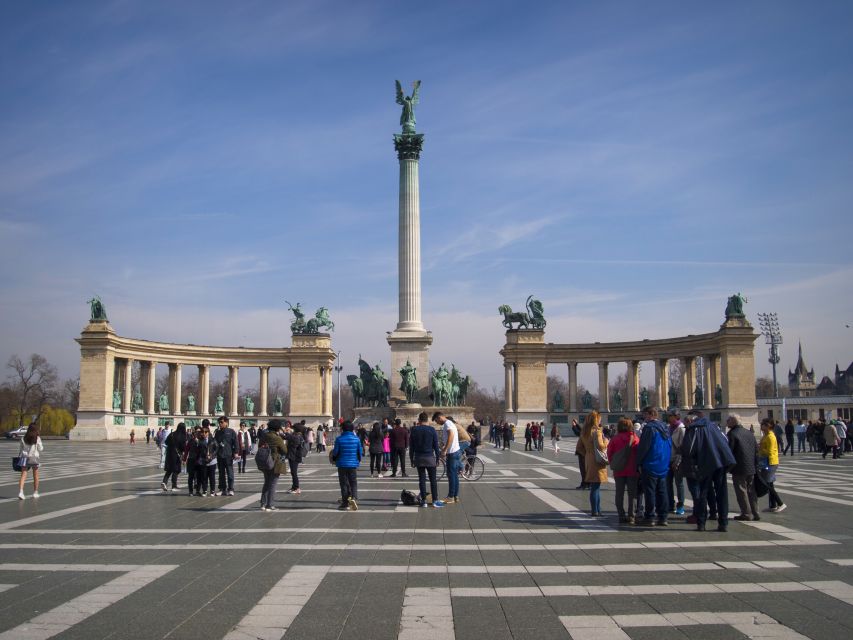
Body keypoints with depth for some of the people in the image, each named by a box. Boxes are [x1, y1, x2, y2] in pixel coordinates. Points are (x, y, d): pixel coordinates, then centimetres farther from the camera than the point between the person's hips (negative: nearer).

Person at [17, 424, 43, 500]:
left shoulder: (24, 438, 1)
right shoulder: (37, 438, -7)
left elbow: (20, 448, 5)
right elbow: (40, 449, -4)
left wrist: (19, 457, 13)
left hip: (25, 457, 2)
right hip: (34, 458, -1)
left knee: (23, 475, -2)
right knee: (35, 476, 13)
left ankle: (20, 491, -20)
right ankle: (35, 492, 20)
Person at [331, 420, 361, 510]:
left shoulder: (339, 439, -9)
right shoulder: (356, 438, -2)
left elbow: (335, 452, -5)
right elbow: (360, 451, 5)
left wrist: (333, 458, 17)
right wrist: (359, 460, 23)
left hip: (342, 464, -1)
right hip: (353, 464, 1)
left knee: (344, 483, 7)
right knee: (353, 483, 7)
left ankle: (345, 503, 11)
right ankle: (354, 498, -18)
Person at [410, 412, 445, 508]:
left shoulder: (414, 430, 2)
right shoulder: (432, 430, -2)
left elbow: (411, 446, 5)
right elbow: (436, 446, 0)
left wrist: (411, 459, 11)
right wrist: (437, 458, 8)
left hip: (418, 458, 1)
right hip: (430, 458, -1)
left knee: (422, 480, 5)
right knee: (433, 480, 3)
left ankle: (423, 501, 5)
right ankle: (435, 500, 1)